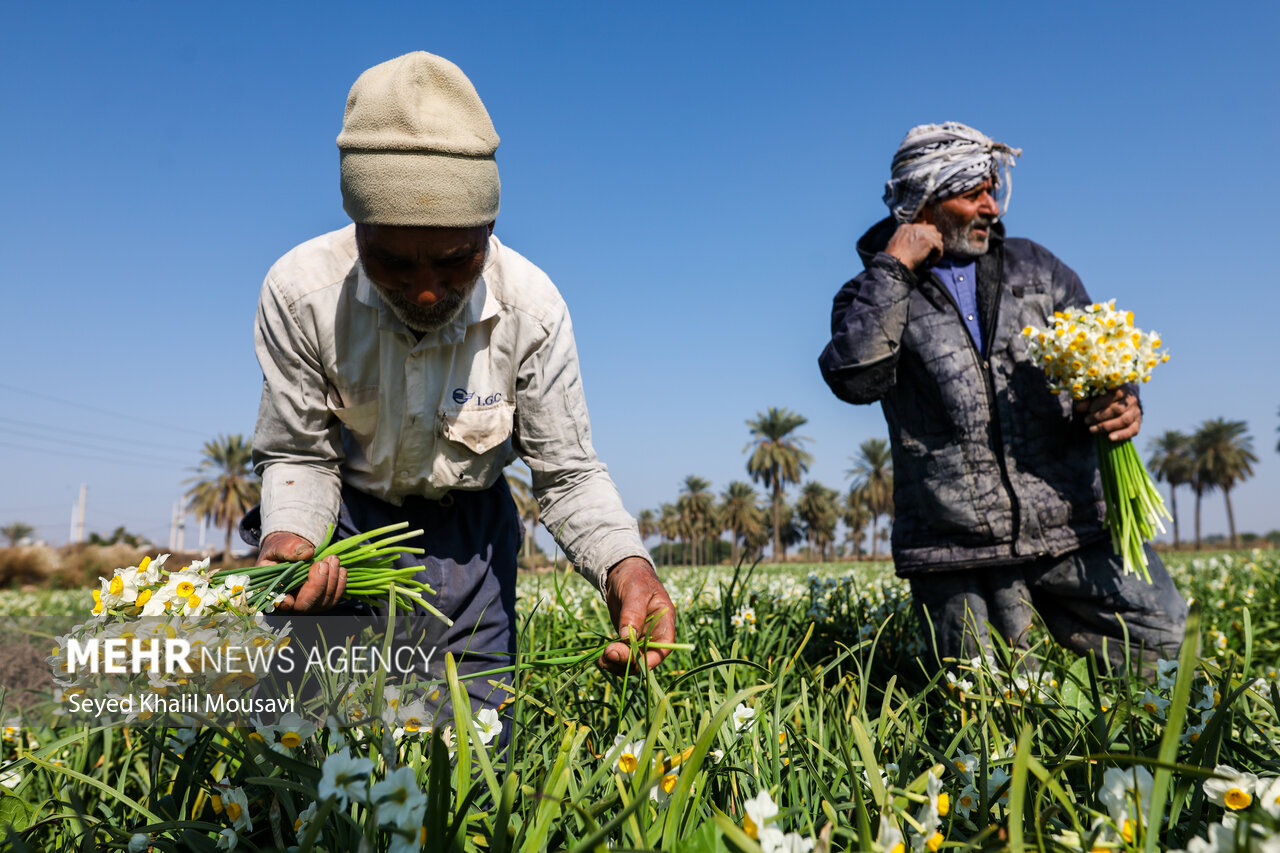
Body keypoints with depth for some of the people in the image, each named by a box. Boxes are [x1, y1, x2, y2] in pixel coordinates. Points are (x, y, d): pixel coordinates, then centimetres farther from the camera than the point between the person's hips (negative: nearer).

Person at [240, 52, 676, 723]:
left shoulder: (532, 308, -25)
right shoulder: (299, 292, -24)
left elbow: (568, 474, -19)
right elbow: (298, 455, -13)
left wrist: (626, 565, -39)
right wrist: (287, 540, -35)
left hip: (464, 529, 1)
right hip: (344, 518, 0)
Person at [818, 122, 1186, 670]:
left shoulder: (1035, 268, 14)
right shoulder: (873, 298, 4)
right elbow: (854, 380, -16)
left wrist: (1122, 404, -9)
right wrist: (893, 268, -12)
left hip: (1070, 523, 3)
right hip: (956, 545, -3)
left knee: (1164, 635, 3)